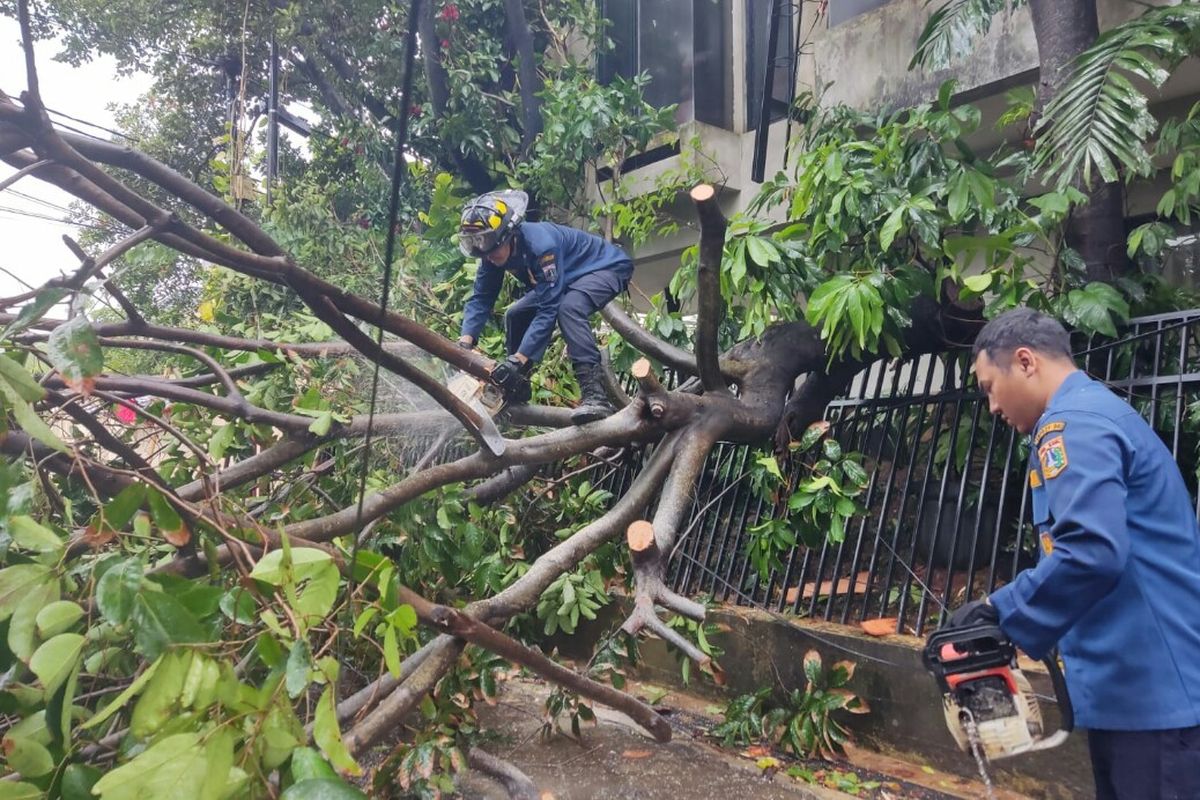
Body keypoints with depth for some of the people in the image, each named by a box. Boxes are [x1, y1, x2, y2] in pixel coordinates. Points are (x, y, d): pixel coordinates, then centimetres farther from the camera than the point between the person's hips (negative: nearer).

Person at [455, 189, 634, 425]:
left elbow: (548, 309, -39)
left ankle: (595, 395, -40)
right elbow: (481, 298, -10)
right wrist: (465, 341, -26)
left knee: (568, 307, -36)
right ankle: (516, 392, 14)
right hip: (568, 278, 9)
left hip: (608, 267, -9)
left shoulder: (541, 243, -37)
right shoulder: (495, 250, -14)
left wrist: (519, 359, -42)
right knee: (515, 315, 2)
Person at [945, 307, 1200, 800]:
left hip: (1151, 692, -10)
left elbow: (1091, 551, -31)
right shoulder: (1097, 412, 17)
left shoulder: (1072, 423, -15)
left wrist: (999, 612, -18)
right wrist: (1015, 620, 13)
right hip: (1146, 686, 10)